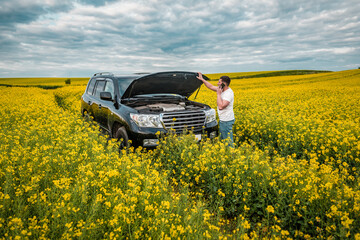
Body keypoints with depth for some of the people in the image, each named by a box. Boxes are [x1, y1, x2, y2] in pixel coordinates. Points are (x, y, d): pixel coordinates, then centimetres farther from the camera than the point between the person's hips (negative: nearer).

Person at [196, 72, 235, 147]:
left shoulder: (229, 93, -23)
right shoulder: (221, 89, 5)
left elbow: (221, 106, -30)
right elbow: (211, 87, 20)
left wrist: (218, 94, -22)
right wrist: (202, 79, 19)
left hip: (227, 121, -10)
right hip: (222, 120, 10)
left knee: (228, 141, -2)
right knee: (222, 139, 20)